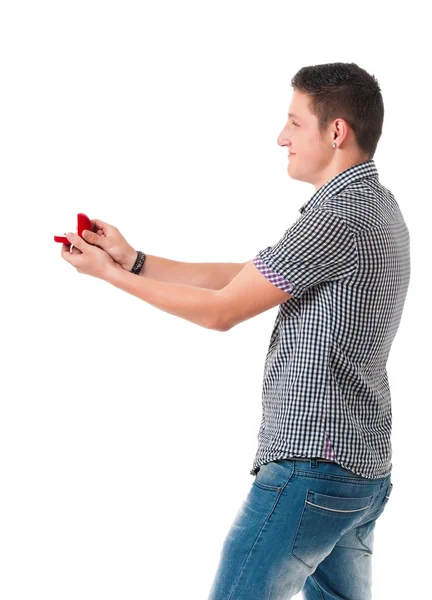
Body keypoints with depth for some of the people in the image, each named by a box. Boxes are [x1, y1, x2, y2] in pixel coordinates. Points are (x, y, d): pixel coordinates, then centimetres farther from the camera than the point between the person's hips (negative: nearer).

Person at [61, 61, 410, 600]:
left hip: (313, 464, -10)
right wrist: (136, 260, 10)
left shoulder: (336, 217, -18)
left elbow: (221, 311, -12)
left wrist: (109, 274, -2)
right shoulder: (375, 205, 14)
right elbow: (245, 276, 14)